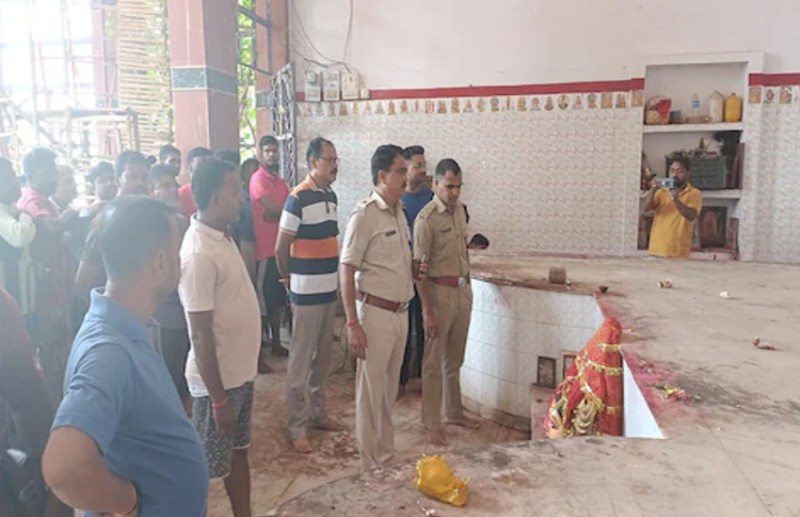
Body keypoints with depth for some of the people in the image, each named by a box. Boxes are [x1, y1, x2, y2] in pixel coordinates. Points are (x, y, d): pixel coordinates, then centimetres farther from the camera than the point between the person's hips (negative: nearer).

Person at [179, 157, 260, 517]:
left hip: (240, 372, 9)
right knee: (207, 465, 9)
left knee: (237, 450, 23)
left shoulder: (223, 236, 4)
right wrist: (218, 398, -19)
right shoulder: (200, 254, -25)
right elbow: (201, 336, -23)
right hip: (218, 380, -9)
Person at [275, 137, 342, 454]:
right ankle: (296, 427, 14)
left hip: (330, 290, 7)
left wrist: (331, 277, 14)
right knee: (301, 362, 2)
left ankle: (317, 413, 32)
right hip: (307, 293, -7)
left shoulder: (331, 196, 9)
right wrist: (290, 280, 3)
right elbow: (280, 249, -10)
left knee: (322, 357, 17)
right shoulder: (298, 198, -15)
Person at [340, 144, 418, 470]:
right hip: (375, 312, -8)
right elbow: (347, 271, -16)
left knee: (390, 388, 19)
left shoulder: (399, 212, 9)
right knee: (371, 390, 6)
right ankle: (371, 463, 21)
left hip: (400, 312, 8)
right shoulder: (364, 214, -15)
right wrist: (353, 324, -19)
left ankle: (387, 452, 35)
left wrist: (415, 267, 3)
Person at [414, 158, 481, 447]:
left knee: (455, 360, 18)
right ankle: (432, 425, 12)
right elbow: (419, 268, -16)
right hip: (440, 292, -7)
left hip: (463, 291, 7)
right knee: (434, 362, 2)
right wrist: (427, 309, -19)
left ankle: (455, 412, 32)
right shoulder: (426, 219, -15)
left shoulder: (460, 210, 8)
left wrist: (468, 287, 18)